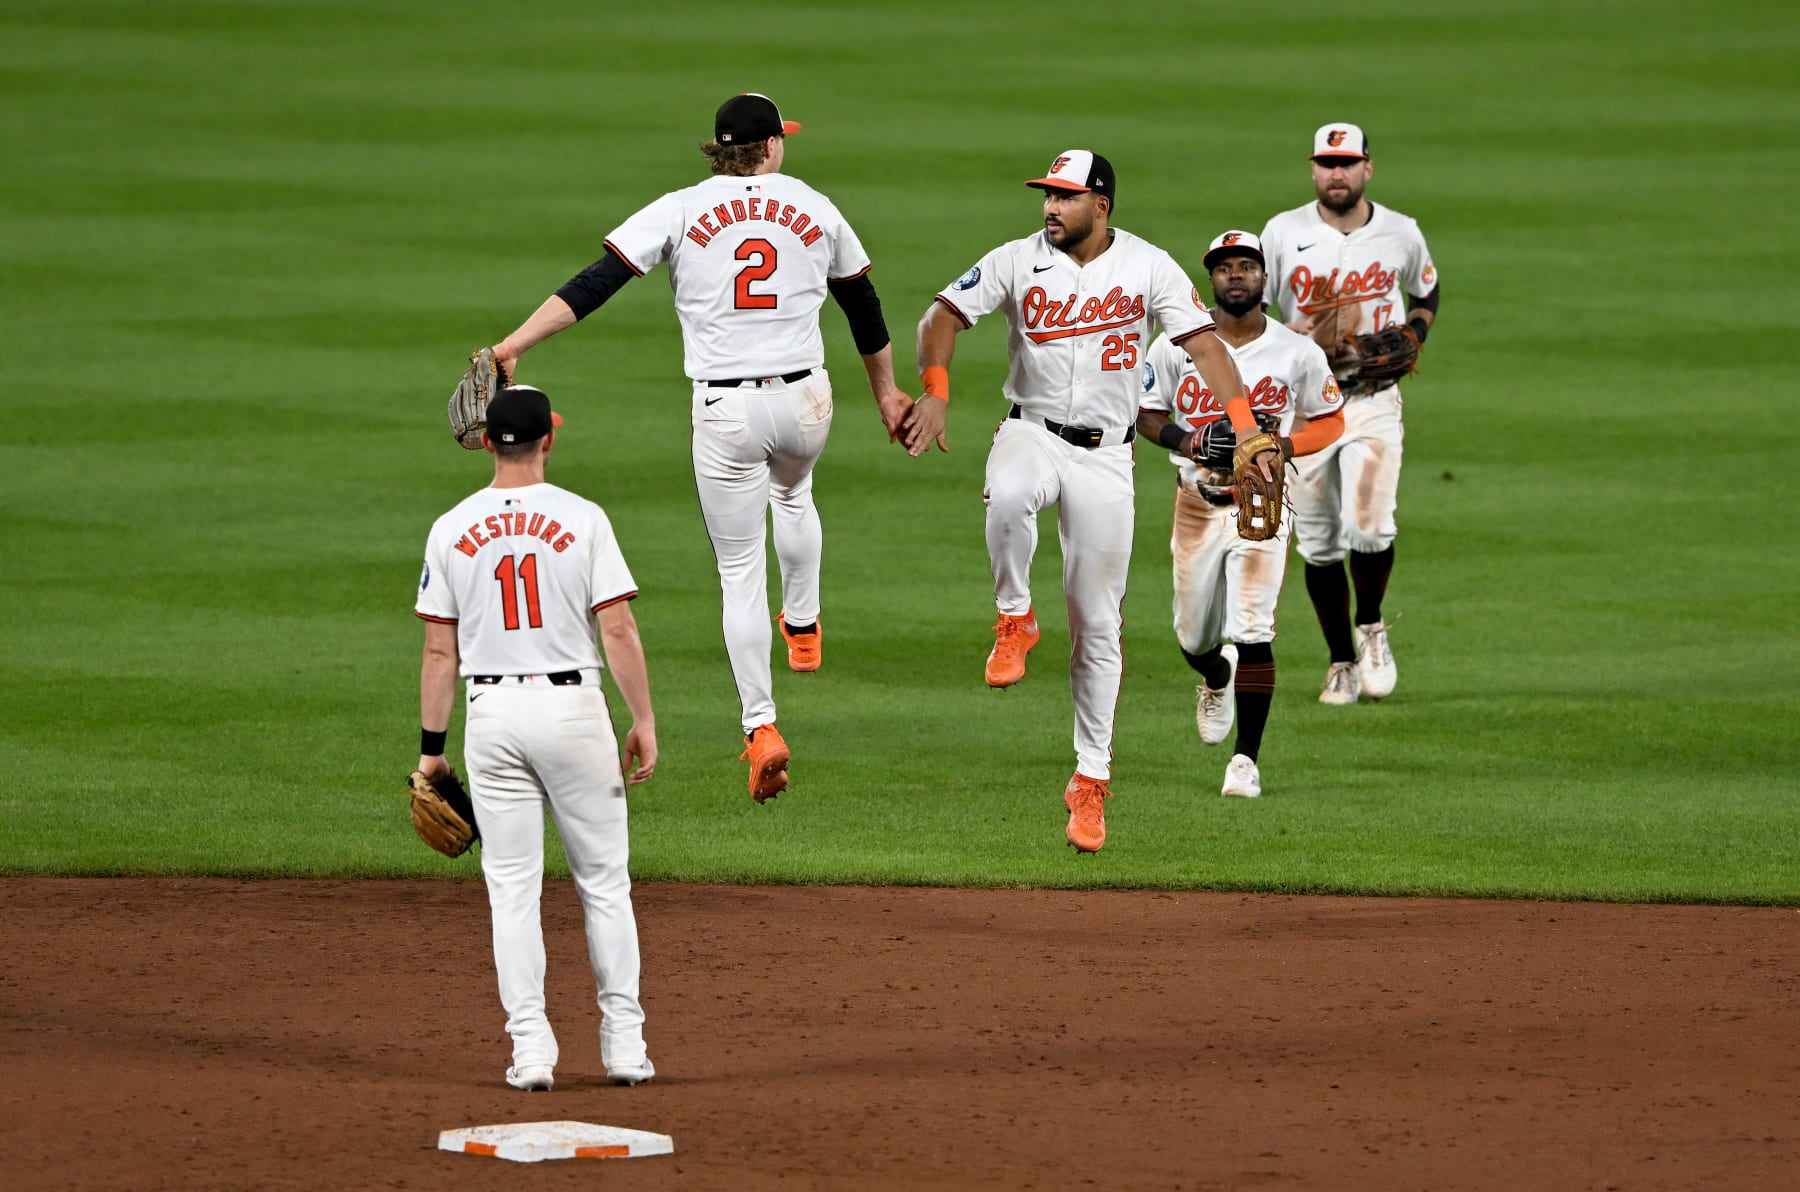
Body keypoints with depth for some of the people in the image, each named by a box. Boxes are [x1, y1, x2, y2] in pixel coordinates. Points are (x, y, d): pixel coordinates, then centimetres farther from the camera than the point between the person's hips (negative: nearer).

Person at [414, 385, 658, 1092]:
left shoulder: (452, 530, 1)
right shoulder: (581, 519, -4)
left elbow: (440, 649, 2)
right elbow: (618, 630, -8)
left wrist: (431, 748, 8)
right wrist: (644, 722, -1)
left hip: (492, 714, 1)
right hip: (573, 708, -1)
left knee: (512, 888, 4)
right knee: (604, 881, 8)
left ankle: (531, 1047, -2)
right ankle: (624, 1042, 6)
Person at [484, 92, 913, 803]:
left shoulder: (682, 210, -3)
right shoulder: (814, 209, 5)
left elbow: (595, 283, -12)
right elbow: (863, 305, 16)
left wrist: (513, 344, -15)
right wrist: (886, 393, 30)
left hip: (725, 412, -2)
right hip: (804, 403, 2)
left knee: (740, 573, 6)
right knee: (792, 490, 39)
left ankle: (760, 727, -3)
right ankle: (803, 630, 51)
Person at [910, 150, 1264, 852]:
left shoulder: (1148, 268, -4)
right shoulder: (1019, 262, -1)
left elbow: (1203, 345, -8)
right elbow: (944, 315, 2)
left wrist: (1247, 430, -21)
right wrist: (934, 393, -16)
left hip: (1105, 456, 0)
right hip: (1031, 434, 0)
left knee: (1096, 626, 2)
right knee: (1008, 498, -39)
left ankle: (1091, 778, 12)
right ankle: (1015, 622, -14)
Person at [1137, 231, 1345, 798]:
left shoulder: (1299, 353, -3)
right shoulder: (1175, 345, -1)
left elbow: (1331, 421, 7)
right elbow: (1143, 412, 7)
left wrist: (1284, 447, -13)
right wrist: (1182, 440, -14)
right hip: (1196, 504, 2)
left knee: (1251, 631, -15)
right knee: (1194, 638, 12)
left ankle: (1246, 759, -8)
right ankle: (1216, 682, 50)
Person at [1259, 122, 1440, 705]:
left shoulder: (1401, 234, 3)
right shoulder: (1283, 232, -1)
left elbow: (1426, 294, 21)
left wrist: (1411, 340, 2)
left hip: (1372, 400, -1)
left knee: (1369, 524, -20)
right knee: (1318, 543, 3)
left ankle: (1371, 629, 6)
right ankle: (1342, 662, 18)